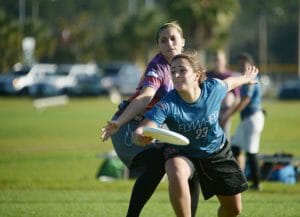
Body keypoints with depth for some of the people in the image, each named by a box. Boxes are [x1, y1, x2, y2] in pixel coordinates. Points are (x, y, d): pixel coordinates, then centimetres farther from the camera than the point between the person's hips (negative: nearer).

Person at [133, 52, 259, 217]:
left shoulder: (214, 88, -25)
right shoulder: (167, 105, -34)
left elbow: (228, 83, 0)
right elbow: (142, 130, -45)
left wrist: (246, 78, 22)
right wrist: (140, 136, -70)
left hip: (216, 151, 3)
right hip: (181, 152, -3)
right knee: (177, 176, -39)